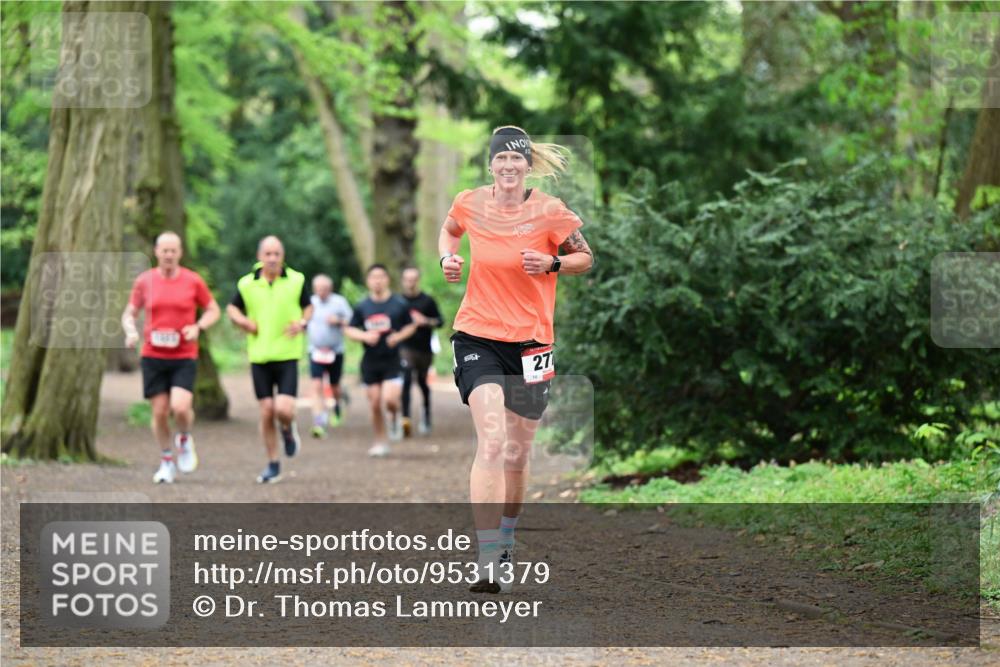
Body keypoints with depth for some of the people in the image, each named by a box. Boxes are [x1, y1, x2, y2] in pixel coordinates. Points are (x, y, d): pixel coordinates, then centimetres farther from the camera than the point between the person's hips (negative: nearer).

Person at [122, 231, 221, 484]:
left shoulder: (193, 281, 0)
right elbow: (129, 313, 12)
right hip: (153, 356, 2)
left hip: (184, 356, -2)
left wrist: (198, 327, -9)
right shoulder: (144, 281, 3)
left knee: (181, 407, -18)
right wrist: (130, 331, -9)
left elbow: (213, 310, 10)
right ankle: (166, 462, 20)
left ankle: (184, 439, 15)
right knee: (159, 412, 2)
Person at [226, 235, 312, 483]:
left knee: (284, 410, -15)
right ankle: (273, 465, 15)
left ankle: (289, 431, 22)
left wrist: (302, 322, -7)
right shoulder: (246, 284, 1)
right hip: (259, 357, 1)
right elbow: (232, 307, 17)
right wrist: (242, 321, -4)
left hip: (287, 355, -1)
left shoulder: (296, 280, -1)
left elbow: (308, 306, 14)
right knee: (266, 412, 2)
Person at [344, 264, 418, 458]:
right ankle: (380, 443, 17)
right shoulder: (362, 306, 4)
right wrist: (365, 336, -12)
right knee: (375, 404, 4)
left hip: (392, 360, -2)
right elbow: (349, 330, 8)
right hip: (370, 362, 2)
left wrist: (398, 336, -11)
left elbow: (411, 326, 8)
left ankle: (395, 418, 17)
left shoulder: (399, 304, -1)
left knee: (390, 399, -19)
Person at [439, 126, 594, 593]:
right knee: (491, 440, -20)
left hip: (531, 341, 1)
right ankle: (487, 562, -26)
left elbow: (585, 258, 6)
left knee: (517, 453, 12)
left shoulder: (549, 211, -6)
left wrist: (552, 263, -13)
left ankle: (505, 543, 38)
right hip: (478, 337, -1)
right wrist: (447, 258, 2)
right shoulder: (470, 204, -1)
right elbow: (449, 230, 23)